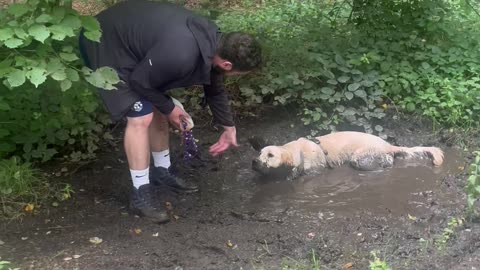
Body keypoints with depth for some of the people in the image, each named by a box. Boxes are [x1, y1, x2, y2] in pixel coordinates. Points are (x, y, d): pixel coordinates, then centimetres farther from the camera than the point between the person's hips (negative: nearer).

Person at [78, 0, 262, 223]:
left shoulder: (213, 41, -7)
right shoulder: (181, 55, -37)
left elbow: (214, 87, 11)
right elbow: (140, 81, -21)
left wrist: (229, 128, 17)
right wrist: (169, 108, -6)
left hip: (131, 38, 9)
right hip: (106, 45, -9)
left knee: (157, 110, 13)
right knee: (141, 117, -13)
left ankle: (162, 172, 29)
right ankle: (140, 194, -3)